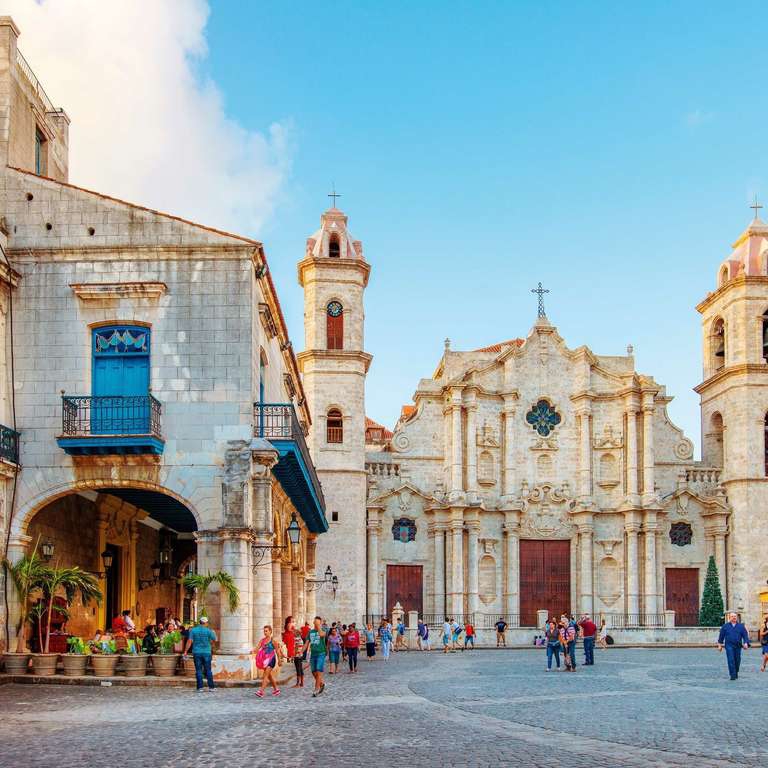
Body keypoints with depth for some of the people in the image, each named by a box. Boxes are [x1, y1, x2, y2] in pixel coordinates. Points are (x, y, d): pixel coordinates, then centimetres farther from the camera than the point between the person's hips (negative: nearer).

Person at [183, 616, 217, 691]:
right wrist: (214, 633, 21)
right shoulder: (208, 631, -4)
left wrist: (186, 651, -1)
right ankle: (211, 686, 5)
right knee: (208, 670, 6)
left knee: (198, 670, 4)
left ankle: (200, 687, 0)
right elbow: (215, 640, 2)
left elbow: (189, 641, -5)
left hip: (196, 652, 1)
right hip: (206, 652, -1)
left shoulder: (193, 630, 0)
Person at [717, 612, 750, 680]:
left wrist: (746, 643, -14)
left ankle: (736, 673, 31)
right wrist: (720, 645, 11)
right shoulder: (725, 626, 5)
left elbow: (745, 635, 0)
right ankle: (733, 675, -12)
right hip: (729, 645, -2)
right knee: (731, 660, -11)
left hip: (738, 646, 2)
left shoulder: (741, 626, 6)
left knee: (737, 661, 9)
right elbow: (721, 636, 10)